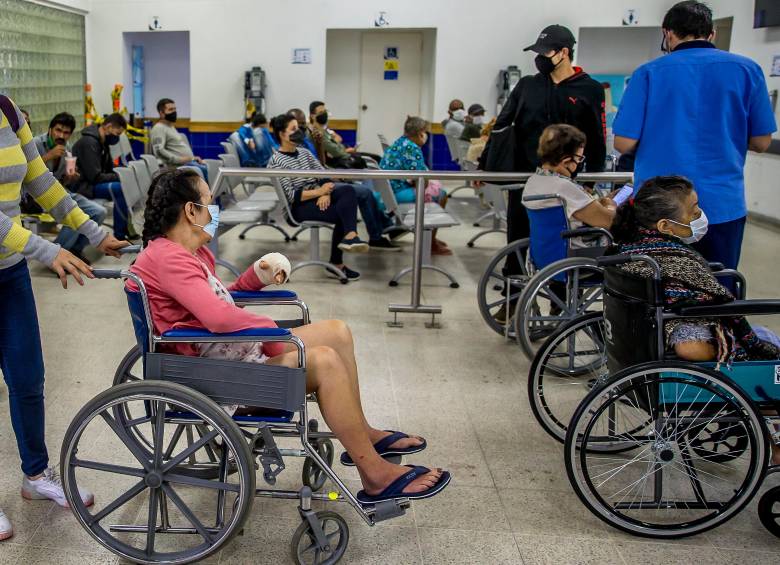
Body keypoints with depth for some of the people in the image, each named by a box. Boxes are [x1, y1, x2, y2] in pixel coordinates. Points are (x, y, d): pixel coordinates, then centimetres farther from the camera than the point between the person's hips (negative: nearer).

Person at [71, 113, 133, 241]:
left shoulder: (102, 142, 11)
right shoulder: (89, 142, -20)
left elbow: (109, 169, 16)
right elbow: (95, 177, -24)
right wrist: (119, 176, -17)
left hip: (93, 182, 10)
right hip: (84, 186, -10)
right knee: (121, 189, -27)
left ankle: (127, 228, 1)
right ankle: (119, 235, -21)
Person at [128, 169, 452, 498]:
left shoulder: (191, 252, 13)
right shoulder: (167, 258, -20)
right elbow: (218, 317, -32)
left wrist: (256, 276, 7)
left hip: (232, 350, 11)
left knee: (337, 332, 7)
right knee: (323, 360, -26)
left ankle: (360, 433, 18)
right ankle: (375, 476, -18)